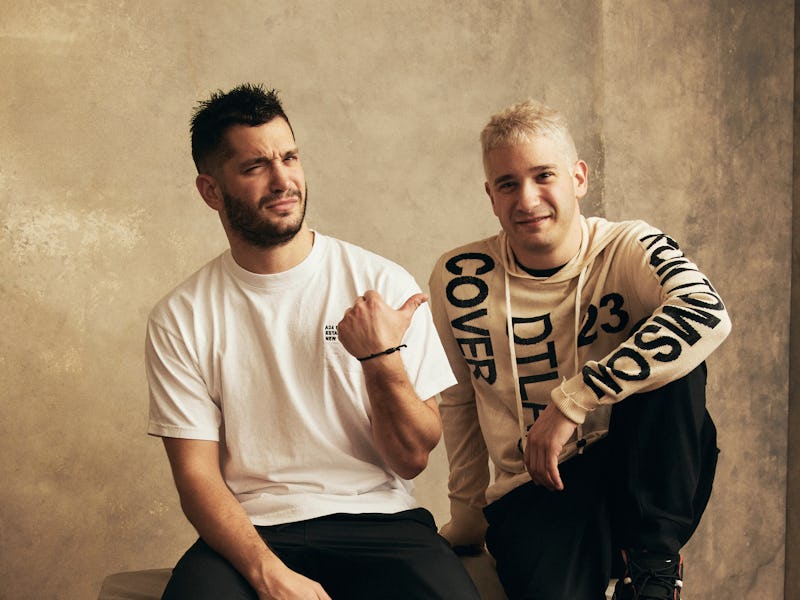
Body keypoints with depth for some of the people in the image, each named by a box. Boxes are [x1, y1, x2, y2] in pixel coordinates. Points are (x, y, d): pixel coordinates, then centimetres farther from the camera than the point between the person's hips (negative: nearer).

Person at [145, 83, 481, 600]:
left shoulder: (383, 286, 2)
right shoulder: (181, 320, 2)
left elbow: (412, 459, 3)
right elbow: (197, 475, -2)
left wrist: (382, 357, -15)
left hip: (379, 521, 1)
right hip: (252, 533, 0)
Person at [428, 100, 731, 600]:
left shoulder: (629, 252, -7)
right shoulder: (460, 279, 0)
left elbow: (709, 316, -29)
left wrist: (570, 402, -31)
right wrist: (467, 518, 18)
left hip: (638, 480, 2)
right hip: (531, 494, -2)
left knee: (669, 354, -27)